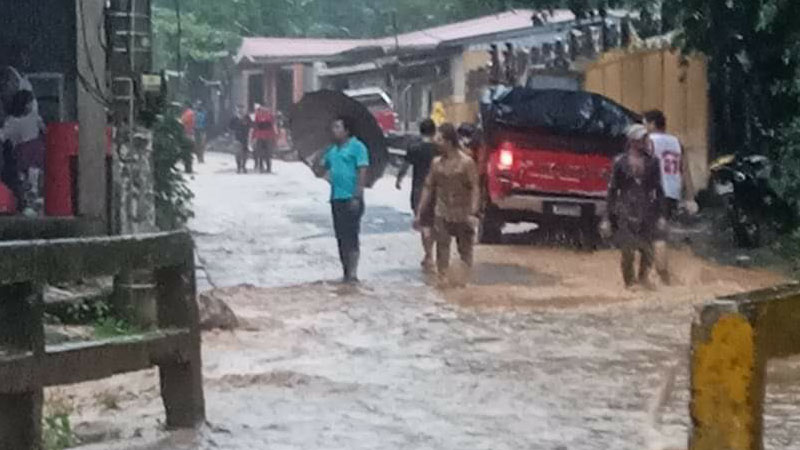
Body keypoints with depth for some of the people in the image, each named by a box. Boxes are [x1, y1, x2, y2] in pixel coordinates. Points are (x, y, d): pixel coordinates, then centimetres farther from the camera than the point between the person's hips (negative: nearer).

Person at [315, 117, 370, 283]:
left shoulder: (357, 147, -6)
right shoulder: (332, 150, 17)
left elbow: (362, 173, -12)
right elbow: (320, 170, 24)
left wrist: (357, 197, -18)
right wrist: (322, 170, 0)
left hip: (350, 199, -8)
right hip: (336, 198, 8)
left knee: (351, 236, -8)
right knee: (341, 237, 10)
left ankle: (352, 273, -6)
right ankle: (346, 273, 17)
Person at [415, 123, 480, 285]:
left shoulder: (466, 162, -7)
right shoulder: (436, 163, 7)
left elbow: (475, 189, -11)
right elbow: (428, 188, 12)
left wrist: (473, 213, -23)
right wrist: (419, 213, 10)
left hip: (462, 215, -3)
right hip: (442, 215, 3)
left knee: (465, 250, 7)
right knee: (442, 249, 0)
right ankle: (442, 280, 3)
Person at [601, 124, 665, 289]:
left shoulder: (652, 162, 8)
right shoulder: (620, 162, 2)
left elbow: (658, 189, 11)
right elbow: (612, 189, 4)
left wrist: (659, 213, 6)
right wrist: (610, 216, 2)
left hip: (646, 211, 2)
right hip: (626, 211, -2)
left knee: (647, 247, -1)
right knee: (628, 249, -4)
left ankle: (644, 277, 16)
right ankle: (629, 281, 8)